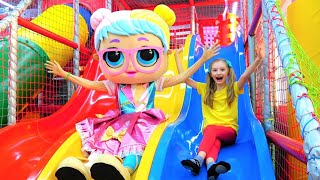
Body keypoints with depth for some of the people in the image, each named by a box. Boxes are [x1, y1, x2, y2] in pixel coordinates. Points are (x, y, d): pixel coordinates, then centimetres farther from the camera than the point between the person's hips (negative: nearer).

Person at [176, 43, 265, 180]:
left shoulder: (234, 88, 5)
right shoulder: (205, 89, 10)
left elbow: (245, 76, -16)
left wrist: (258, 60, -33)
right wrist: (177, 57, 10)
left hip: (229, 130, -1)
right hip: (210, 130, 2)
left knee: (211, 130, -33)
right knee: (214, 139, -33)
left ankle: (198, 160, -55)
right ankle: (211, 166, -61)